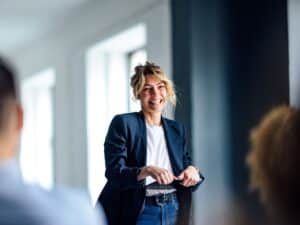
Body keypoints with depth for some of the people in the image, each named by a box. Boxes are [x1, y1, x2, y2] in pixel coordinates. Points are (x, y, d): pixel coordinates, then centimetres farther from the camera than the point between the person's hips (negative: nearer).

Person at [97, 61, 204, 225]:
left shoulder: (176, 129, 12)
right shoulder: (123, 123, -4)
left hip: (174, 212, 5)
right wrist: (147, 170, -30)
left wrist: (192, 170, -11)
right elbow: (114, 173, -13)